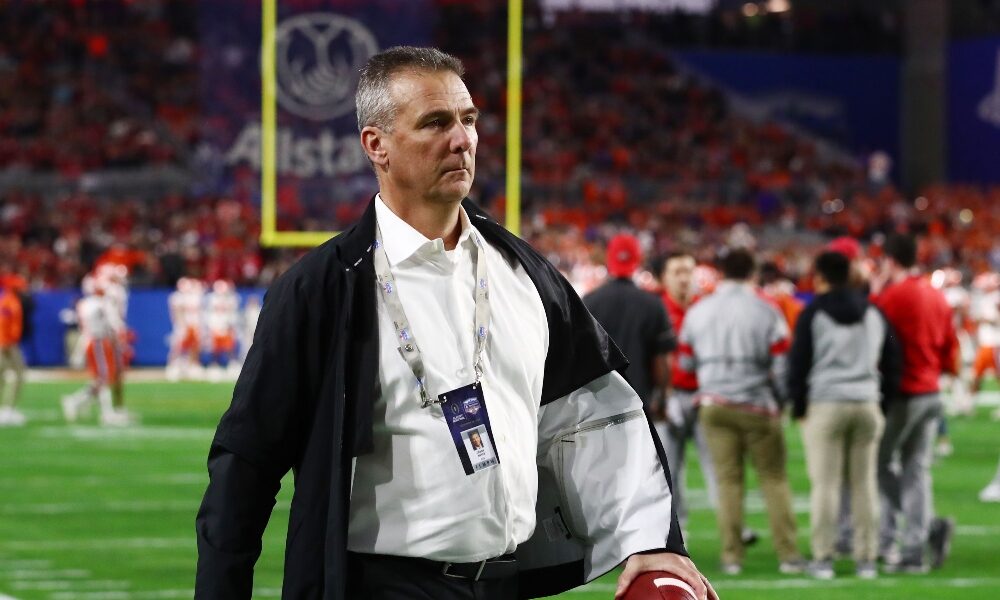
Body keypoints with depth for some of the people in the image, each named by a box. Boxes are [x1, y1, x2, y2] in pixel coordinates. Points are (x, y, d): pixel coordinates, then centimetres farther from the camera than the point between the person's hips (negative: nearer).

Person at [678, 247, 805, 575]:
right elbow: (783, 361, -7)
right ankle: (788, 554, 3)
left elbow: (686, 361, 11)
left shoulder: (698, 311, 4)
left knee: (728, 479, 6)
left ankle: (731, 556, 4)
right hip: (757, 406, -2)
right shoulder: (766, 311, -5)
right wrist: (780, 398, 8)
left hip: (713, 404, 2)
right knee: (774, 479, 5)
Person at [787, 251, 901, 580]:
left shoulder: (812, 314, -3)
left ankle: (823, 558, -4)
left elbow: (798, 363, -4)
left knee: (825, 484, -3)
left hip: (824, 405, -4)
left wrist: (798, 406, 4)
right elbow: (891, 360, 14)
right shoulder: (874, 313, 12)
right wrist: (885, 400, 18)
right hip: (867, 405, 4)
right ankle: (866, 559, 6)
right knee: (864, 484, 6)